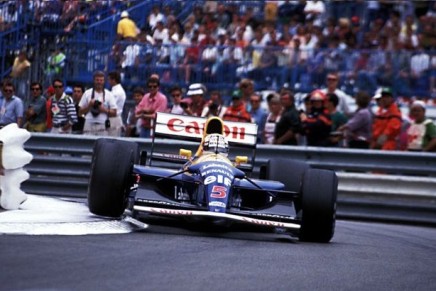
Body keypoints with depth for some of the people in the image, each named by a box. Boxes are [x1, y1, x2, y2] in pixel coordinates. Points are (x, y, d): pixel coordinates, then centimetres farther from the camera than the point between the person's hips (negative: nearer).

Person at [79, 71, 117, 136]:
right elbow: (80, 112, 9)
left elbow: (114, 113, 5)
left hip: (102, 126, 0)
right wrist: (89, 106, -7)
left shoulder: (109, 95, 7)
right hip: (89, 125, 0)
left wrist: (104, 110, -11)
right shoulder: (87, 93, 9)